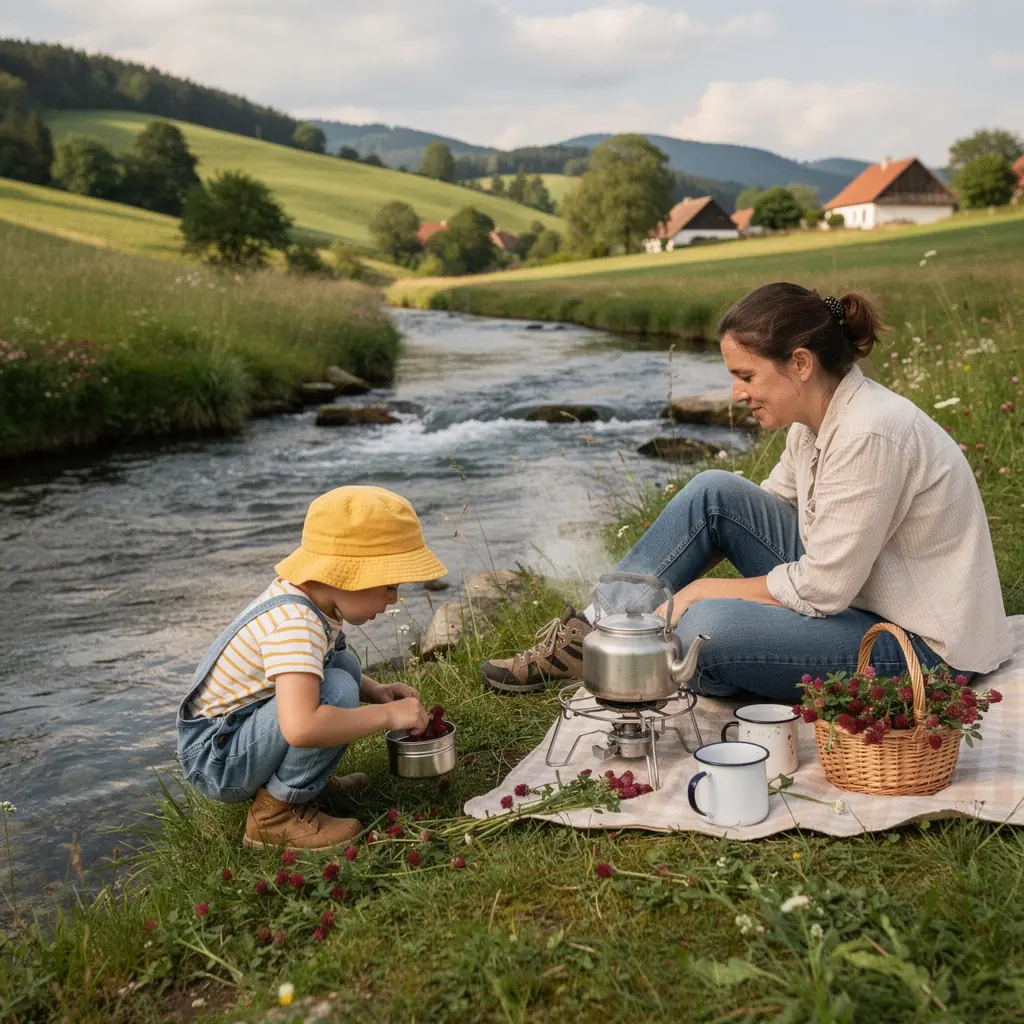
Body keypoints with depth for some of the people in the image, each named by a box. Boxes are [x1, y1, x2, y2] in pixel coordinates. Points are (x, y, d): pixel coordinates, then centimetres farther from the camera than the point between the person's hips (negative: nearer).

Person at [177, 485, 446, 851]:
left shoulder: (303, 596, 0)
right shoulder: (295, 625, -29)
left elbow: (327, 659, 22)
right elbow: (301, 727, -42)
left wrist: (375, 691, 3)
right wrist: (388, 715, -28)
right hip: (214, 761, -9)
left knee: (344, 663, 9)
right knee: (336, 690, -26)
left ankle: (303, 780, 11)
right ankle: (276, 814, -12)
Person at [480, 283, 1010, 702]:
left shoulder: (871, 434, -27)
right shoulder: (818, 414, 0)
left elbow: (821, 591, -25)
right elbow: (768, 508, 12)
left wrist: (701, 590, -13)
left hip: (921, 649, -9)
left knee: (705, 625, -28)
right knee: (715, 492, -3)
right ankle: (591, 634, 1)